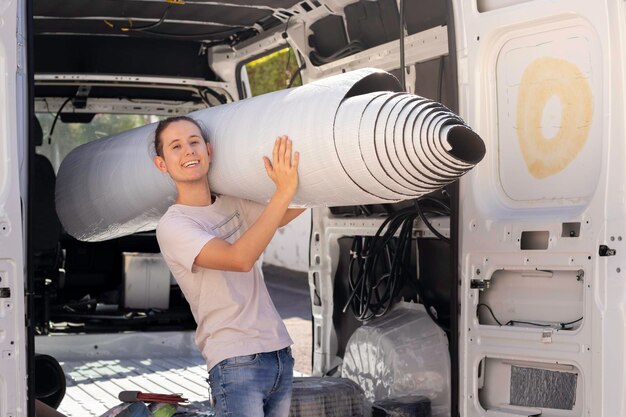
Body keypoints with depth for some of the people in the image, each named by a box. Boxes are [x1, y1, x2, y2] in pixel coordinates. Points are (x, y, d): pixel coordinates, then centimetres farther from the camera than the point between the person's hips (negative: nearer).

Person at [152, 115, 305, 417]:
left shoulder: (233, 205, 13)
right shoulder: (172, 226, -9)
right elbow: (240, 258, -22)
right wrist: (284, 191, -23)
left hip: (281, 355, 7)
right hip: (236, 364, -7)